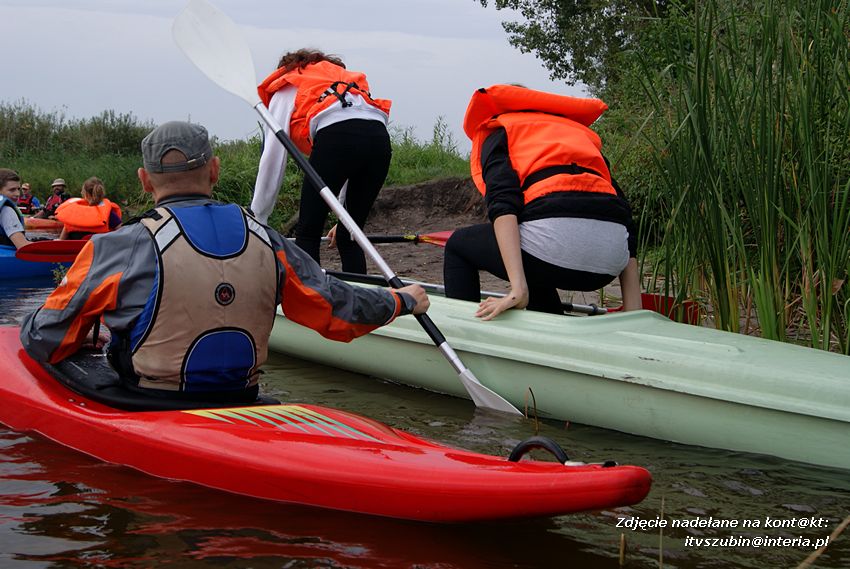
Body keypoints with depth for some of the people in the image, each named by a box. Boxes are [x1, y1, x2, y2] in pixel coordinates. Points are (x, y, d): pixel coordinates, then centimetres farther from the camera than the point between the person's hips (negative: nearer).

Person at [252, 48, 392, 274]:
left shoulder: (286, 89, 25)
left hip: (336, 138, -5)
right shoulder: (347, 78, 40)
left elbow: (273, 157, 15)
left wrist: (257, 219, 19)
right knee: (349, 237, 16)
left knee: (307, 234, 6)